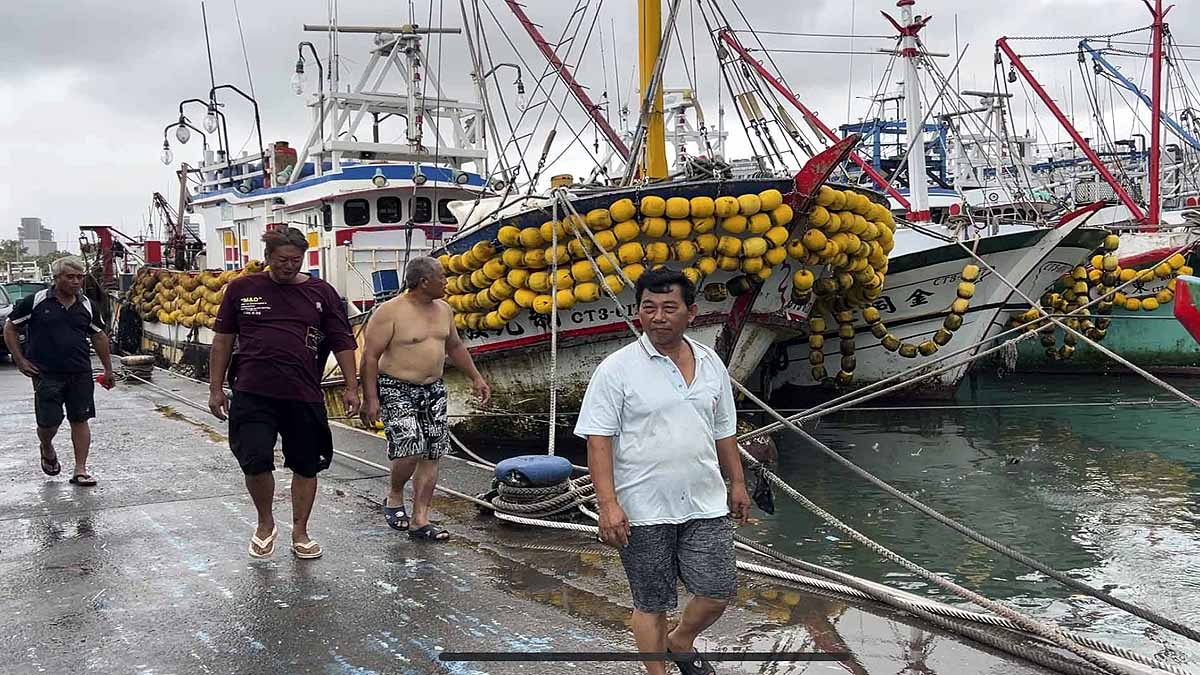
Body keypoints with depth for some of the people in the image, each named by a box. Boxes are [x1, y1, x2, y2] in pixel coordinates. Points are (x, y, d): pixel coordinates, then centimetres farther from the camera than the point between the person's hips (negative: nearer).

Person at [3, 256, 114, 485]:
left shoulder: (86, 305, 6)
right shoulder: (36, 301, -5)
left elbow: (99, 336, 17)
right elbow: (10, 328, 4)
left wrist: (108, 369, 17)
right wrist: (20, 360, -3)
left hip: (80, 373, 3)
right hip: (47, 374, -3)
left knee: (80, 420, 4)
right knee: (49, 422, -3)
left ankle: (80, 470, 11)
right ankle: (47, 450, 31)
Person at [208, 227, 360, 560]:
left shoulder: (321, 292, 5)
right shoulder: (241, 288, 5)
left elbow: (343, 342, 5)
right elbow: (223, 340, 10)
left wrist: (351, 387, -1)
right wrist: (216, 388, 8)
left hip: (305, 395, 1)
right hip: (252, 393, -1)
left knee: (306, 466, 9)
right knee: (255, 462, -11)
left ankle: (300, 532, 27)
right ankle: (265, 523, 16)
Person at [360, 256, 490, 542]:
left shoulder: (443, 309, 8)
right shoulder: (390, 312, -13)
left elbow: (455, 346, 23)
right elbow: (370, 356, -13)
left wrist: (476, 378, 21)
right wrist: (370, 398, -18)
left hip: (433, 390, 7)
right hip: (397, 390, -7)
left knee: (431, 455, 4)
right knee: (411, 449, -18)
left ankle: (419, 520, 11)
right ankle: (394, 497, 11)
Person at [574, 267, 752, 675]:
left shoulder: (711, 364, 7)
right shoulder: (617, 368, -9)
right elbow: (598, 440, -12)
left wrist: (737, 483, 16)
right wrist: (608, 505, -19)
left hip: (705, 505, 4)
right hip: (643, 510, -4)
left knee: (718, 592, 5)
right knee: (651, 603, 7)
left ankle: (681, 642, 33)